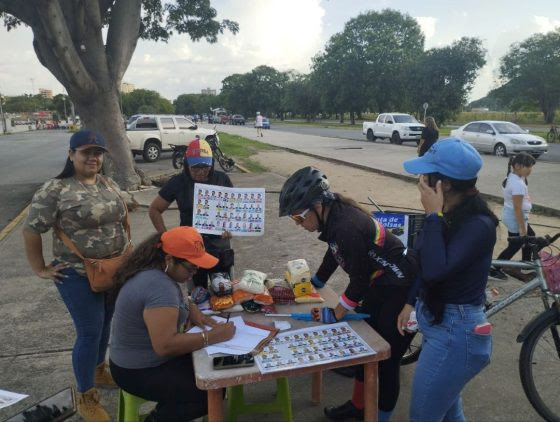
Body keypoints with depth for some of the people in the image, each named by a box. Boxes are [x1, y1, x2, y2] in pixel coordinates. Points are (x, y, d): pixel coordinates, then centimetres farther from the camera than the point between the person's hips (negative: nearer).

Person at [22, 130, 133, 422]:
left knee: (105, 325, 20)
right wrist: (40, 269, -8)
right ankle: (86, 398, 19)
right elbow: (31, 231, -10)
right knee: (89, 333, 1)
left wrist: (128, 252, 12)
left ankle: (99, 370, 44)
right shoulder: (55, 190, -14)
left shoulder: (109, 185, 6)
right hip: (78, 276, -6)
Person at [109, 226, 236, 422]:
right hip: (140, 371, -10)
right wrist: (213, 336, -28)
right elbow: (165, 345, -36)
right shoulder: (159, 286, -31)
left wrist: (191, 309, -4)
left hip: (147, 357, 10)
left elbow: (171, 303, 17)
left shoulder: (155, 271, -1)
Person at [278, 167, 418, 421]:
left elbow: (359, 281, -24)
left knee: (386, 358, 4)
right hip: (380, 285, 9)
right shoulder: (335, 216, -4)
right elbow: (333, 256, 13)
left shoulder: (348, 227, -32)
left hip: (402, 291, -9)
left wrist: (335, 314, -10)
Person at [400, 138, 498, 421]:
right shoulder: (447, 215, 2)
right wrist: (412, 302, 18)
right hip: (436, 322, 8)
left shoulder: (478, 225, -23)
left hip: (456, 332, -8)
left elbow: (436, 271, -34)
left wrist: (433, 215, -27)